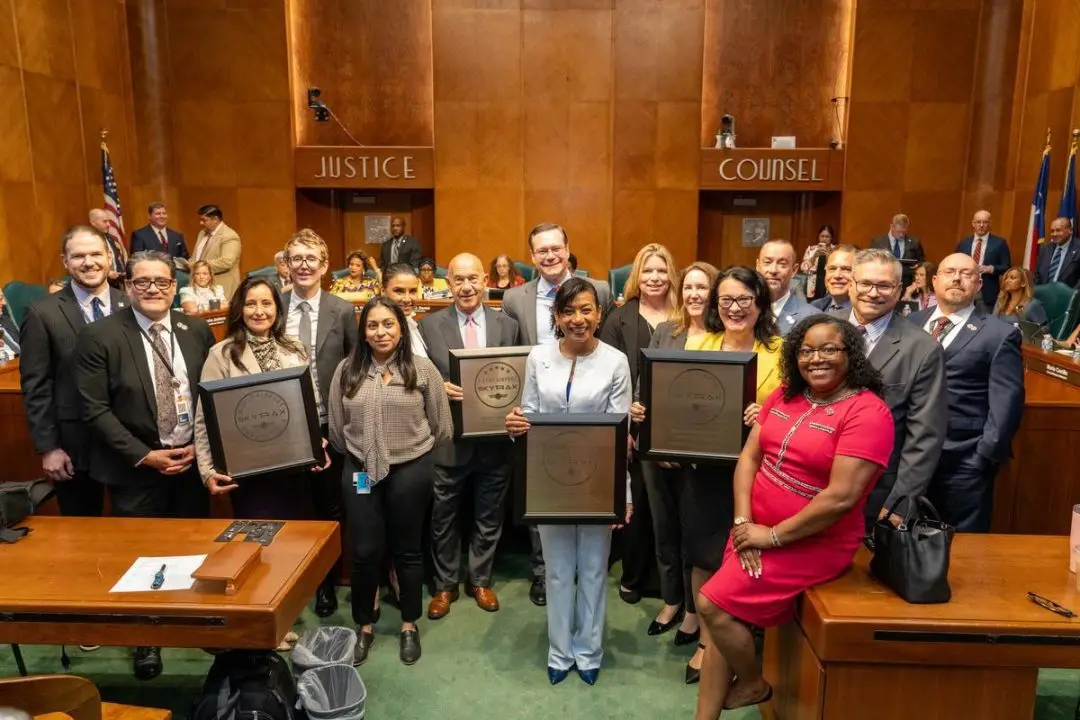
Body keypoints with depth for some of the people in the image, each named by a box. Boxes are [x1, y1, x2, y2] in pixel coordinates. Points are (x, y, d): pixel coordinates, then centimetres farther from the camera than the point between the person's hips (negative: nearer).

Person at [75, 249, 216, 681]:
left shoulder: (197, 330, 1)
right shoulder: (99, 336, -10)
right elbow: (95, 410, -11)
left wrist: (199, 446, -4)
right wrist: (145, 456, -15)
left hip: (193, 460, 3)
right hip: (135, 468, -3)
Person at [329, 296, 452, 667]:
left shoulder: (422, 369, -7)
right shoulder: (346, 370, -1)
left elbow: (441, 424, 1)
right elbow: (336, 427, 7)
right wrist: (358, 455, 13)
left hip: (410, 470, -1)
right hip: (360, 470, 1)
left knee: (406, 550, 13)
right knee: (364, 552, 7)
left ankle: (409, 625, 31)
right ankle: (363, 625, 30)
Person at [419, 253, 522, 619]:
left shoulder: (508, 325, 3)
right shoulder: (429, 325, -2)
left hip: (494, 440, 2)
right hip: (447, 440, -1)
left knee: (488, 517, 15)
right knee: (444, 517, 12)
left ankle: (480, 580, 35)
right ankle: (445, 584, 31)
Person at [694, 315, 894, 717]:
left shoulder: (867, 412, -17)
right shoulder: (784, 396, 4)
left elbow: (841, 497, -23)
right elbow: (749, 457, 3)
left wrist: (773, 536, -17)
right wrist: (744, 524, -10)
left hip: (811, 543, -6)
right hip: (757, 532, 7)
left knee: (713, 604, -9)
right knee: (725, 615, 7)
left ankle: (752, 683, 19)